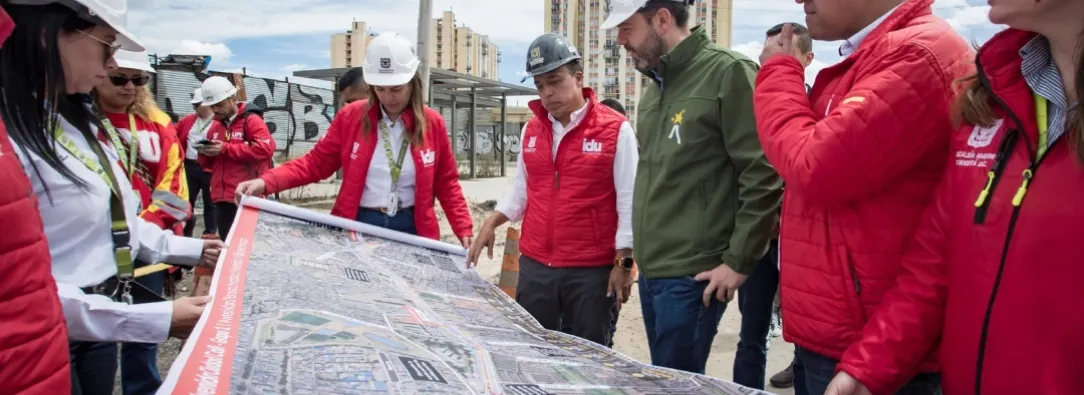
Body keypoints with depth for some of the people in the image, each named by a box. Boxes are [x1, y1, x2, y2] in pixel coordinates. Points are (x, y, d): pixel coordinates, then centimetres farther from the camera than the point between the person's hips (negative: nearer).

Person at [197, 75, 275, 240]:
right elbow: (209, 164, 25)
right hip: (222, 198, 7)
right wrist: (205, 154, 0)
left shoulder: (251, 120, -4)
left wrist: (225, 148, -16)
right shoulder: (214, 128, 17)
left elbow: (266, 148, -21)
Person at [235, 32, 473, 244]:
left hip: (411, 231, 0)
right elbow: (316, 163, 0)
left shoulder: (432, 123, -1)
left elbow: (447, 184, 5)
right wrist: (265, 182, -14)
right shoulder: (351, 116, -2)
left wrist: (465, 231, -4)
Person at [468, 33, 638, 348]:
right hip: (534, 266, 5)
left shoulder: (615, 129, -8)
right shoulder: (531, 130, 8)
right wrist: (490, 223, 2)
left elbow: (628, 201, -7)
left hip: (592, 269, -4)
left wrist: (624, 262, -9)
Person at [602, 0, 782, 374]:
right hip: (651, 271, 8)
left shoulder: (728, 73, -12)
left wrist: (739, 261, -14)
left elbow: (763, 174, -16)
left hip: (691, 275, -8)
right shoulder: (654, 89, 13)